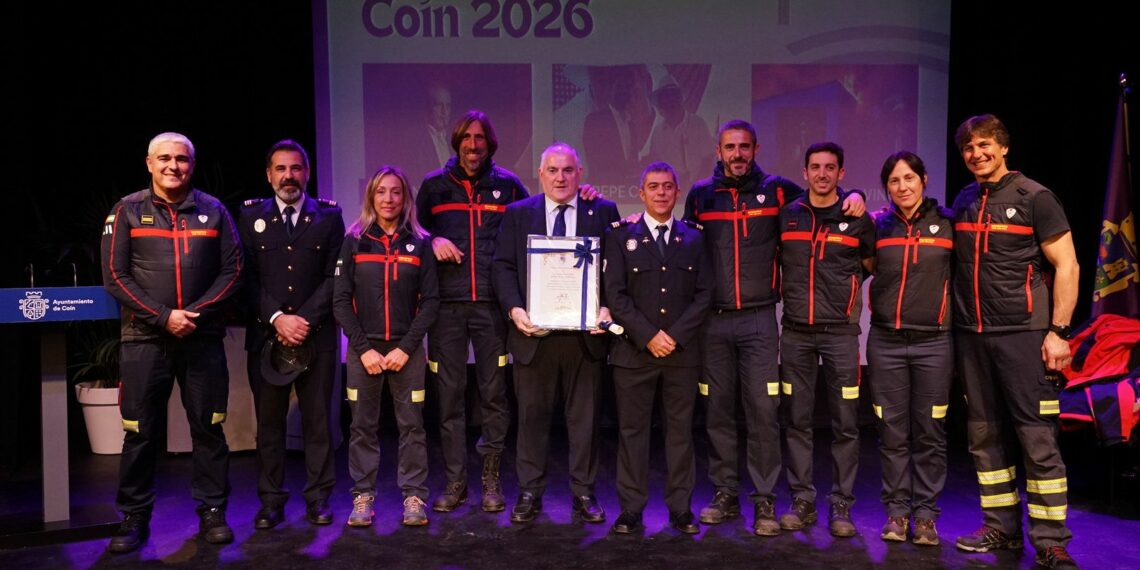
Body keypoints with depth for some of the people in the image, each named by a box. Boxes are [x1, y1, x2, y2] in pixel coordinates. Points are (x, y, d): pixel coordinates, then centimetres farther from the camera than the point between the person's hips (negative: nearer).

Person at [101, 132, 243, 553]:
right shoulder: (127, 211, 4)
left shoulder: (213, 211, 7)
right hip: (145, 338, -1)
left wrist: (196, 313, -9)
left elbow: (232, 270, 4)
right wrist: (162, 316, -11)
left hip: (203, 338, 1)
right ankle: (134, 517, 17)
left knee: (208, 427, 6)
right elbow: (115, 275, -1)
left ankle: (212, 511, 17)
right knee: (141, 432, 3)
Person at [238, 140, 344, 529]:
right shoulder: (251, 216, 9)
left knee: (317, 419, 3)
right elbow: (248, 277, 2)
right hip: (266, 335, 1)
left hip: (317, 335, 0)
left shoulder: (329, 216, 7)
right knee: (269, 421, 5)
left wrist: (305, 320, -10)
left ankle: (318, 498, 12)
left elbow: (334, 277, 0)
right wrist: (277, 318, -10)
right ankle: (271, 501, 14)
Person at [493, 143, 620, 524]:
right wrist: (514, 308, -13)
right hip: (533, 332, 0)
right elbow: (502, 266, 2)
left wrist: (607, 307, -13)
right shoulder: (517, 213, 8)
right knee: (532, 416, 8)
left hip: (585, 332, 0)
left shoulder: (604, 212, 6)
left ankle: (583, 493, 20)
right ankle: (529, 493, 20)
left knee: (584, 417, 8)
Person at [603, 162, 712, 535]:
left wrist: (675, 335, -7)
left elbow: (704, 293, 4)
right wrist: (648, 336, -11)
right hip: (634, 350, -1)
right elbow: (615, 294, -2)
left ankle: (680, 508, 17)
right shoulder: (621, 236, 5)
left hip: (683, 351, 1)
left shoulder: (694, 238, 10)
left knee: (680, 430, 7)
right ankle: (631, 510, 11)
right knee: (632, 430, 3)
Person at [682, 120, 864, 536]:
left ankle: (764, 500, 7)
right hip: (713, 320, 2)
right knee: (718, 410, 7)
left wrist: (853, 196, -3)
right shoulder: (700, 195, 9)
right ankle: (725, 494, 19)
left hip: (759, 319, -2)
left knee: (763, 410, -4)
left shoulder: (776, 190, 4)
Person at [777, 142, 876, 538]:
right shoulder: (786, 215, 7)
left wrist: (848, 296, 6)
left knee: (844, 423, 0)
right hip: (796, 331, 2)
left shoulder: (857, 219, 3)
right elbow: (776, 262, 19)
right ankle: (802, 500, 15)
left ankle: (841, 505, 10)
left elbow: (871, 264, 14)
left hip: (840, 332, -1)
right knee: (797, 420, 5)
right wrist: (793, 292, 8)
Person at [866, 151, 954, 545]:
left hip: (933, 342, -1)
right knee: (893, 433, 5)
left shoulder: (947, 223, 1)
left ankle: (926, 515, 14)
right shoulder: (877, 225, 5)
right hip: (885, 342, 1)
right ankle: (897, 512, 16)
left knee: (930, 433, 3)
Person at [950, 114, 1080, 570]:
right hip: (971, 335, 6)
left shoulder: (1034, 197, -2)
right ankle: (1001, 528, 20)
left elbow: (1066, 266, -4)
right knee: (984, 435, 9)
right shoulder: (963, 202, 14)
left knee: (1038, 437, -5)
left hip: (1022, 333, -6)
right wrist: (956, 323, 13)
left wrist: (1058, 331, -11)